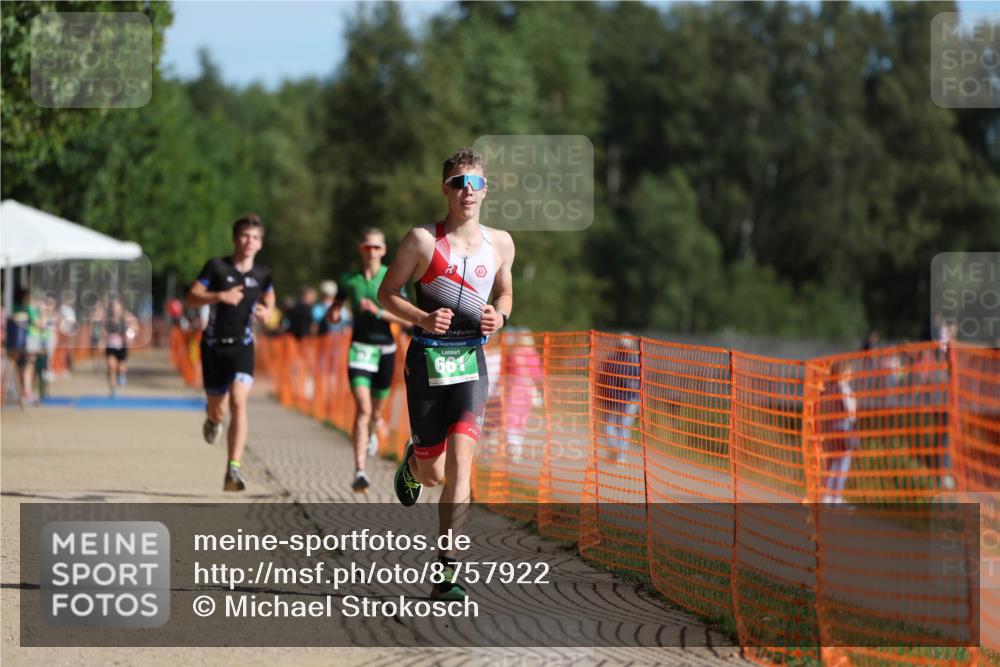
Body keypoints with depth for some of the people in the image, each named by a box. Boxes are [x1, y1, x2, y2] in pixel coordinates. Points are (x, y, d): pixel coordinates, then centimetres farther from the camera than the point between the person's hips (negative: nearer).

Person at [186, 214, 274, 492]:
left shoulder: (261, 274, 3)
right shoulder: (216, 267, -5)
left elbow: (269, 296, 24)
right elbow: (192, 297, -10)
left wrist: (266, 311, 2)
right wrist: (220, 296, -26)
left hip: (242, 346, 0)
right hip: (214, 346, 0)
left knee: (239, 401, -21)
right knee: (218, 410, 8)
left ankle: (234, 469, -24)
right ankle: (213, 420, 50)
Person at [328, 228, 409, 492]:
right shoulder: (349, 280, 1)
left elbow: (407, 319, -8)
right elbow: (334, 308, 15)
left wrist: (378, 312, -20)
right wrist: (333, 314, -8)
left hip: (385, 349, 1)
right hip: (360, 348, -1)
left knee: (375, 414, 15)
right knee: (363, 408, -19)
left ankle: (372, 431, 54)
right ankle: (360, 472, -23)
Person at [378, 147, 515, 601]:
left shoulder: (500, 244, 5)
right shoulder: (423, 240, -5)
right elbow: (387, 292, 2)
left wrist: (500, 316, -1)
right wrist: (423, 318, -16)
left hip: (470, 363, 1)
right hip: (427, 359, -1)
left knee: (461, 458, -18)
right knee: (432, 474, 7)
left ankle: (446, 571, -18)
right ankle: (413, 462, 49)